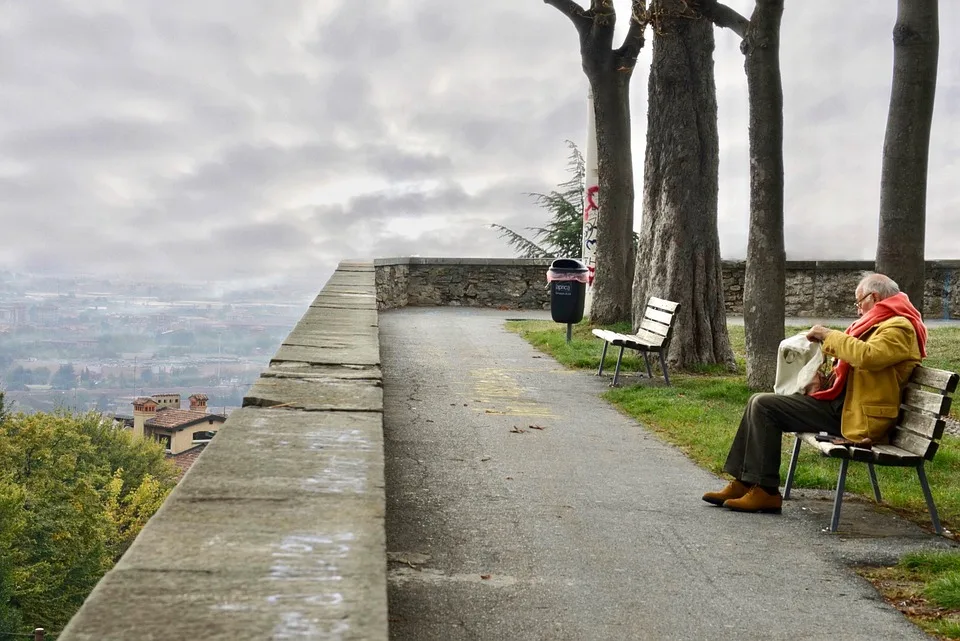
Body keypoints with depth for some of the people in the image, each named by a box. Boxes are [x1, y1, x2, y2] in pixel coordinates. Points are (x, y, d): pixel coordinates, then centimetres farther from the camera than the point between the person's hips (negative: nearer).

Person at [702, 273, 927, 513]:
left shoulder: (899, 327, -10)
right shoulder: (883, 324, 23)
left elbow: (866, 355, -28)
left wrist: (829, 335, -16)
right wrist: (827, 340, 13)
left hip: (853, 415, -11)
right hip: (839, 402, 11)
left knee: (764, 406, -17)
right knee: (759, 403, 5)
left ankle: (765, 491, -14)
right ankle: (744, 483, 6)